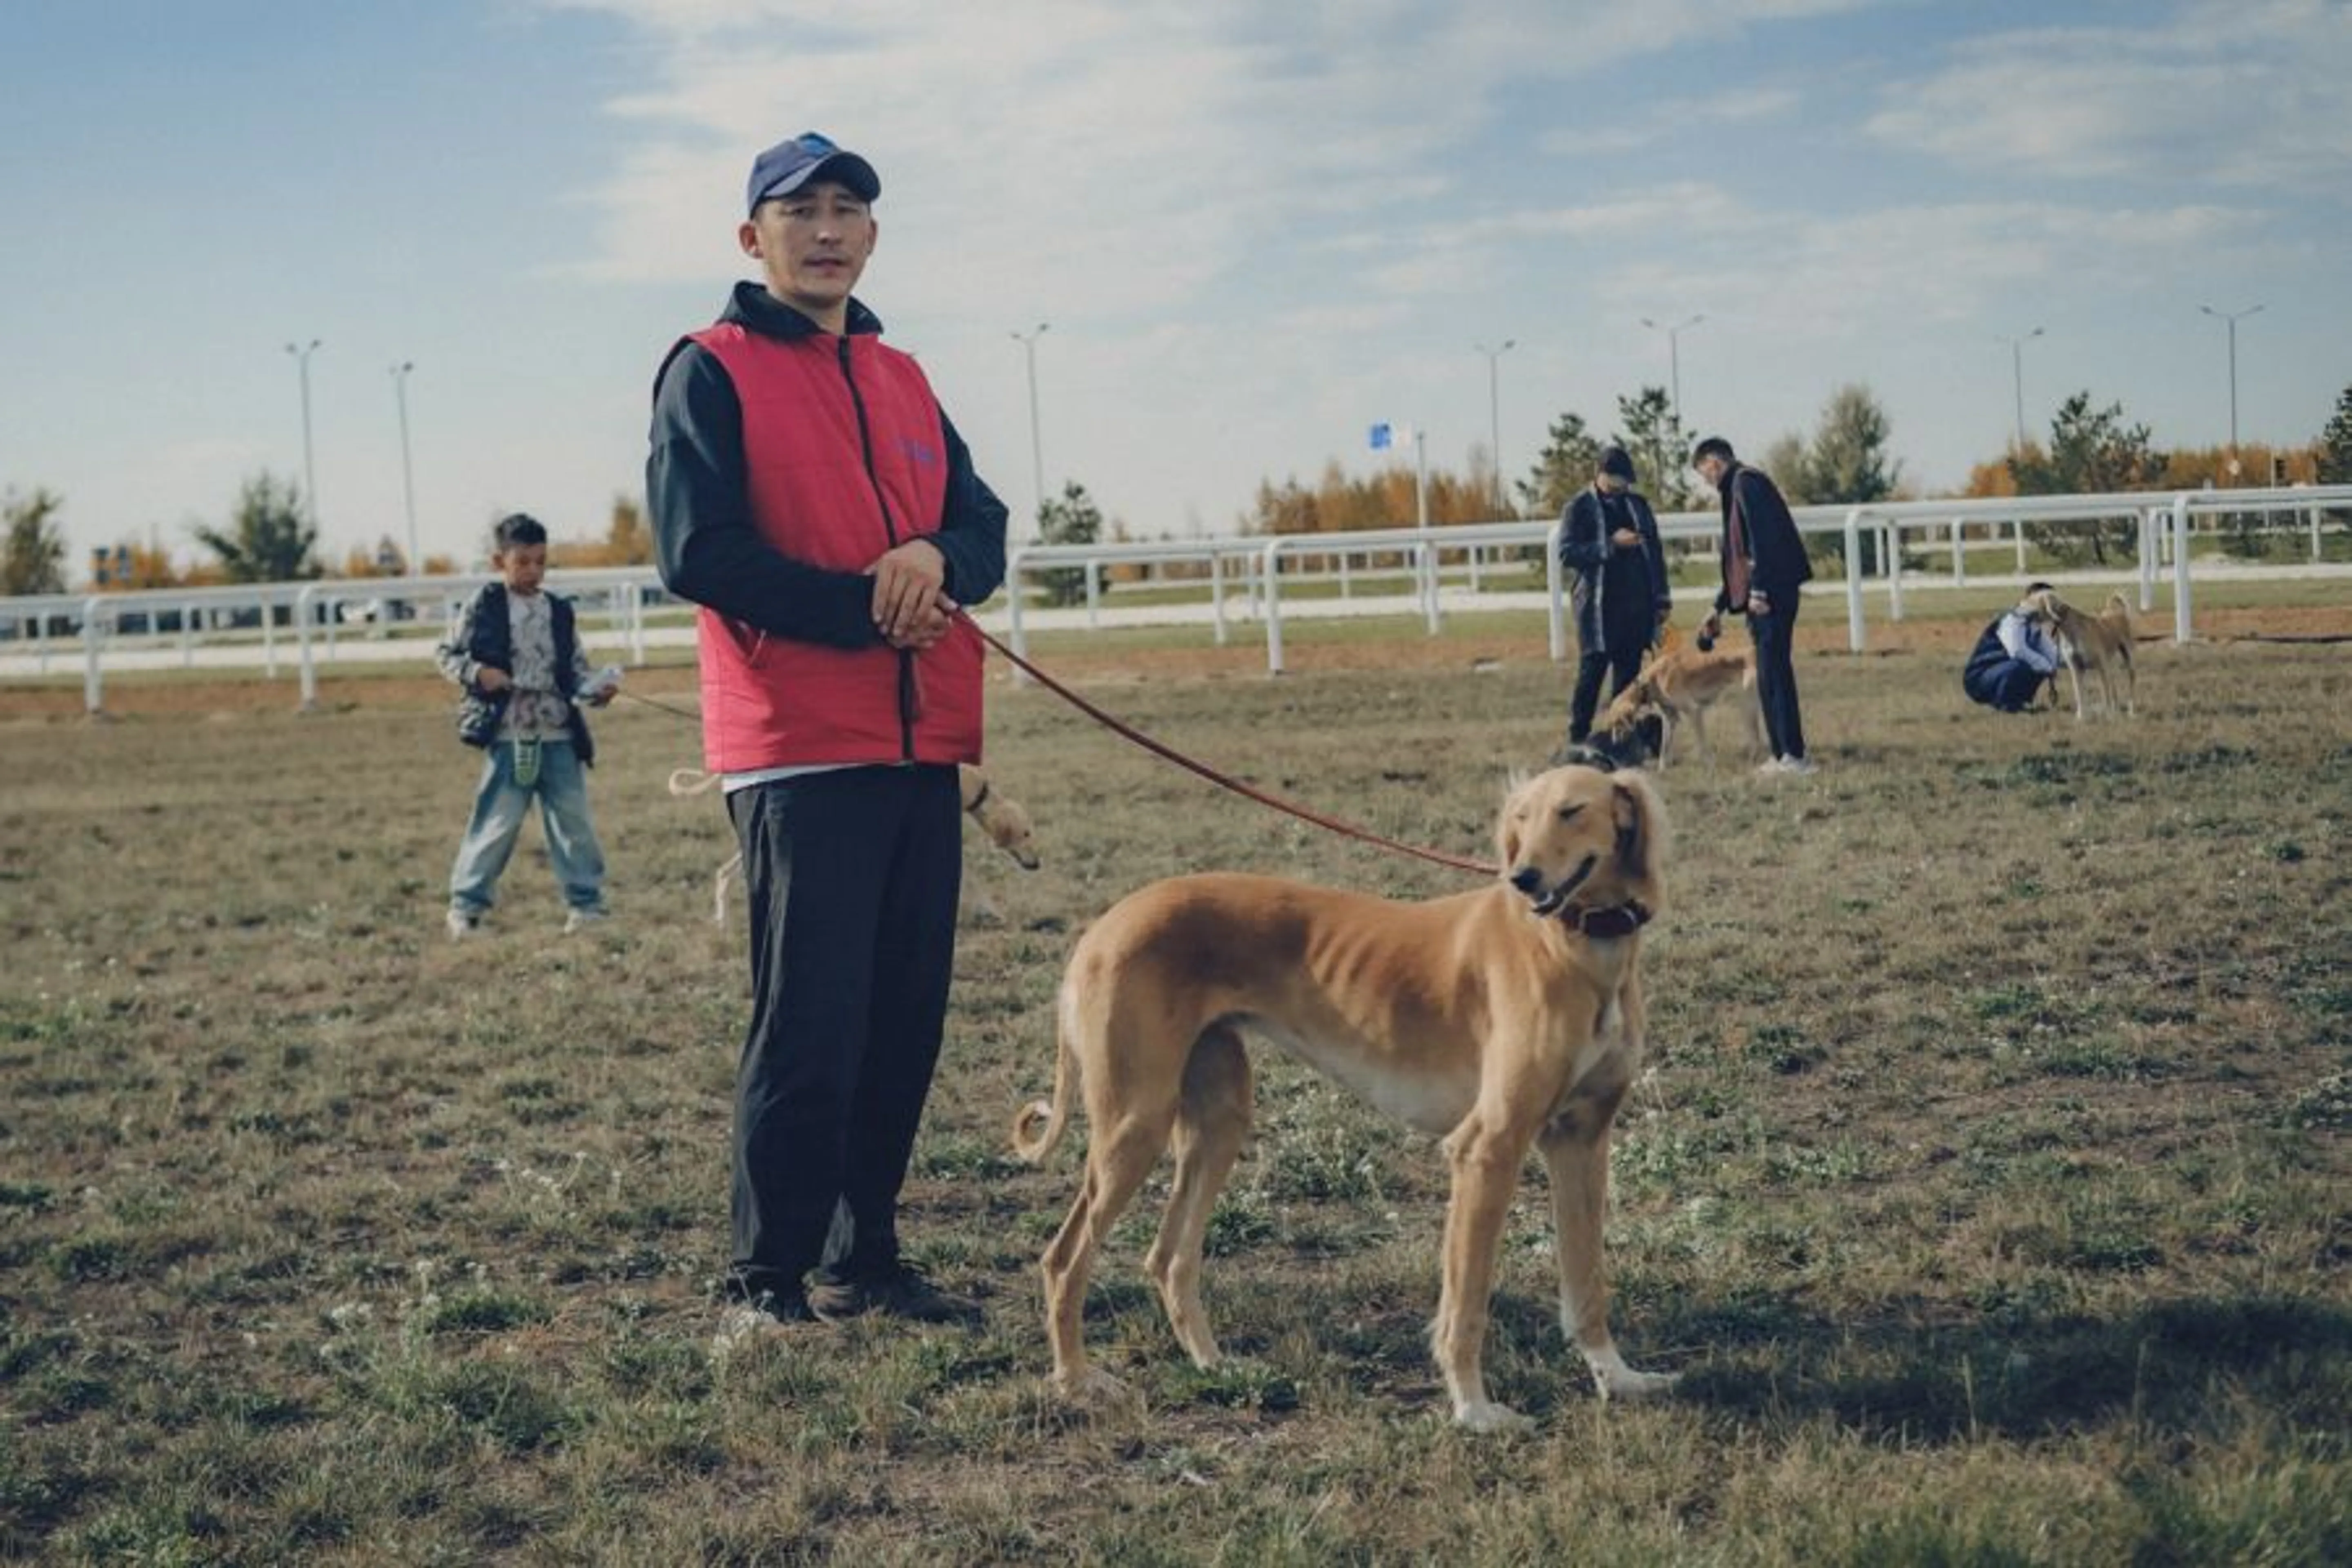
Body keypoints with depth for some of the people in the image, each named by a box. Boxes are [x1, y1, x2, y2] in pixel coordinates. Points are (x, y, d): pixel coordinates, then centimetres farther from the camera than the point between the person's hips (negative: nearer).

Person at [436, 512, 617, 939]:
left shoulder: (559, 612, 9)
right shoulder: (483, 607, -2)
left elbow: (576, 669, 11)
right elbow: (446, 654, 2)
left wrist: (596, 689, -8)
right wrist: (477, 673, -15)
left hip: (559, 736, 4)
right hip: (509, 738, -4)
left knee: (575, 820, 5)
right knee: (498, 822, -3)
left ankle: (586, 902, 14)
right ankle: (466, 905, 8)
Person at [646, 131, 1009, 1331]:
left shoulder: (900, 378, 19)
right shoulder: (712, 370, -1)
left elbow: (983, 523, 13)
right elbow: (696, 552, -12)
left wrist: (937, 560, -11)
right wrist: (863, 608, -14)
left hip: (923, 748, 7)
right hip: (799, 749, -6)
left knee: (904, 1024, 8)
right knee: (809, 1029, -7)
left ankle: (865, 1259, 19)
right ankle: (766, 1281, 2)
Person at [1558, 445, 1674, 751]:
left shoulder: (1637, 505, 14)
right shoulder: (1580, 507, -1)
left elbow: (1655, 552, 18)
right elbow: (1567, 553, -12)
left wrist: (1662, 598, 12)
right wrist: (1611, 544, -19)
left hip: (1636, 605, 5)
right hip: (1598, 608, -5)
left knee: (1628, 674, 5)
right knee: (1592, 672, -4)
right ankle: (1578, 741, 0)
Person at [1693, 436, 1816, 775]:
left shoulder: (1746, 482, -6)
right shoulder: (1737, 489, 24)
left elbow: (1762, 537, -19)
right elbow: (1738, 560, 30)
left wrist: (1759, 590, -23)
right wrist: (1719, 609, 33)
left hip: (1771, 594, -10)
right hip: (1763, 597, 10)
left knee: (1774, 673, -10)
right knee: (1769, 674, 10)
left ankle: (1793, 756, -11)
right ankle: (1784, 755, 12)